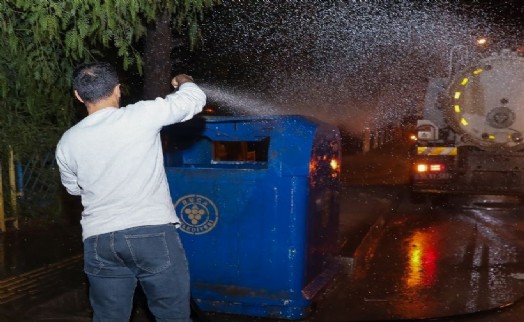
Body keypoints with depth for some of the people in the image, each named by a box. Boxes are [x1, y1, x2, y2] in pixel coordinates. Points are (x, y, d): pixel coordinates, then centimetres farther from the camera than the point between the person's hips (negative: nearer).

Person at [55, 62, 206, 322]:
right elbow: (195, 99, 3)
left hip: (99, 240, 4)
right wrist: (184, 82, 24)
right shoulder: (142, 115, -8)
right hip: (153, 234, -3)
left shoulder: (67, 143, 4)